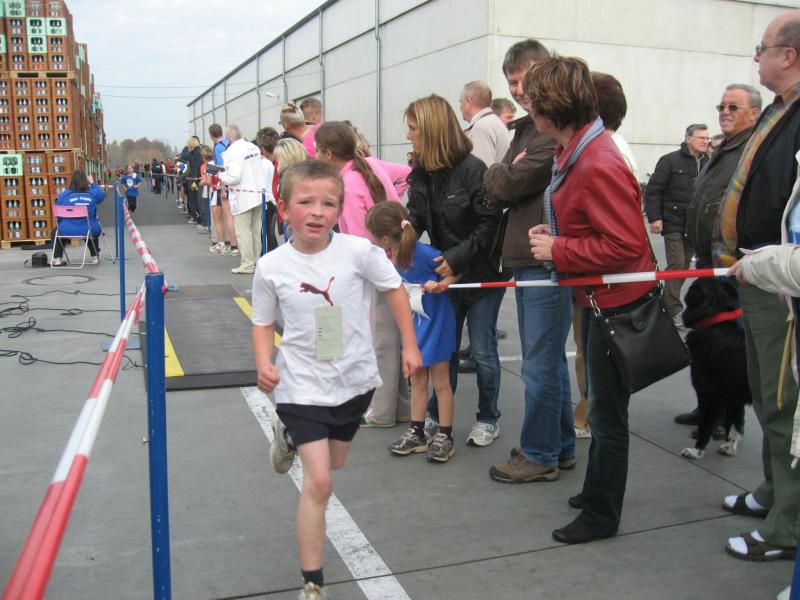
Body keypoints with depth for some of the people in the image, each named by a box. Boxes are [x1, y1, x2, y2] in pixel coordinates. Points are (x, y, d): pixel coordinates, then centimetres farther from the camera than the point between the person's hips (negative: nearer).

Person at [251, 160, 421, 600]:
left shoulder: (358, 251, -15)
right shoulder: (271, 267, -13)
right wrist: (264, 364, -17)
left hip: (354, 381, 3)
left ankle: (290, 433, 57)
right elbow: (263, 322, 0)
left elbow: (394, 288, 0)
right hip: (303, 386, -2)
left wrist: (409, 345, 0)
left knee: (334, 465, 25)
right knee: (318, 482, -10)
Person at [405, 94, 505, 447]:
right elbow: (417, 219, -1)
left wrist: (457, 256, -23)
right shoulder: (421, 175, 1)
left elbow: (491, 224, -18)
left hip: (482, 275, -6)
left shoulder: (472, 169, -18)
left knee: (482, 351, 4)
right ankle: (437, 416, 27)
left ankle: (488, 420, 22)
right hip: (446, 274, 6)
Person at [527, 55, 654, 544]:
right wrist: (553, 234, 2)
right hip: (597, 299, 10)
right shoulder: (575, 151, 5)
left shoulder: (598, 166, -27)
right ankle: (597, 491, 41)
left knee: (607, 412, 4)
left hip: (616, 302, -10)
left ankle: (601, 516, 21)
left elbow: (627, 244, -28)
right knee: (602, 406, 23)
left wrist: (558, 251, -21)